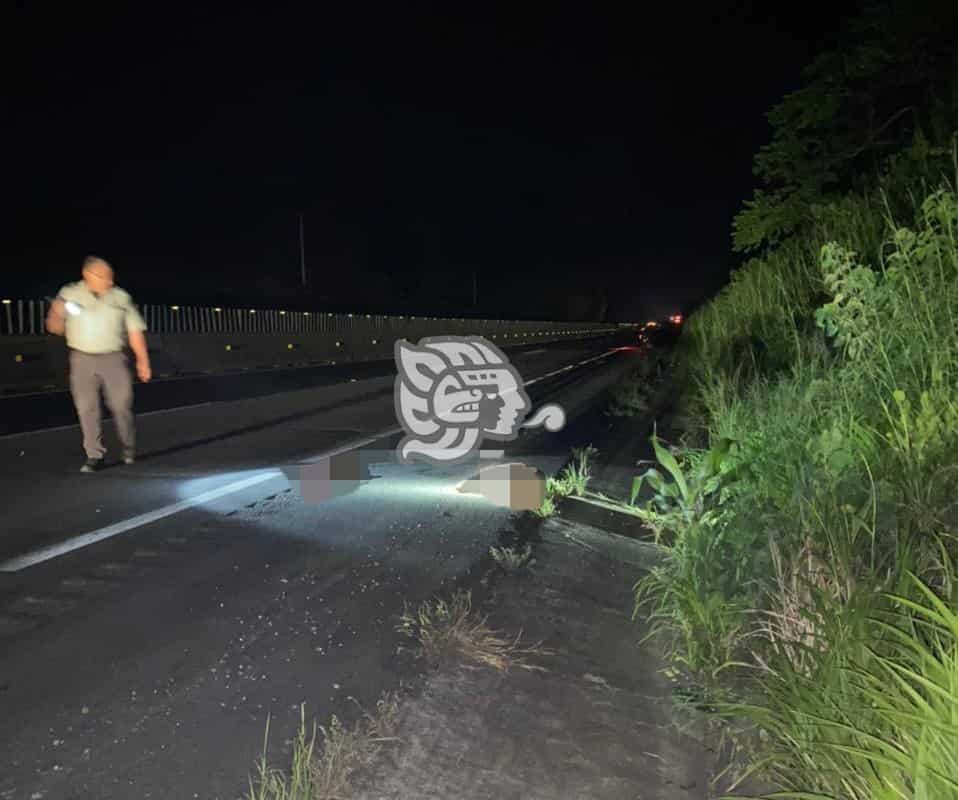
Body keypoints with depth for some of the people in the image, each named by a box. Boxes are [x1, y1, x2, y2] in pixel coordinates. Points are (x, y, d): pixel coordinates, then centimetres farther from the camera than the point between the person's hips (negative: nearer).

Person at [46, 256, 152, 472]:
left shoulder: (121, 297, 3)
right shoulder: (70, 294, 3)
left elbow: (135, 330, 5)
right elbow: (54, 328, 5)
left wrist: (142, 360, 2)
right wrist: (57, 314, -18)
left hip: (113, 358, 0)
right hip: (82, 359, 1)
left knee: (121, 404, -1)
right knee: (87, 408, 0)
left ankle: (129, 448, 18)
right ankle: (94, 456, 7)